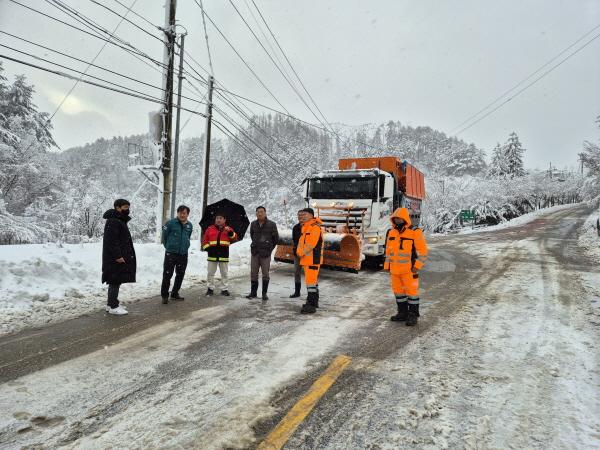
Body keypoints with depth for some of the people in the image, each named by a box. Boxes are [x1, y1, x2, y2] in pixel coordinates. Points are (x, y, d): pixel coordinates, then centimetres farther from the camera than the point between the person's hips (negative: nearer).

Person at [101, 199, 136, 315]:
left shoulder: (120, 220, 17)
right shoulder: (112, 221, -17)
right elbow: (111, 241, -23)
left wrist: (121, 255, 22)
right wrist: (117, 256, -25)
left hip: (120, 256, 11)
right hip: (115, 258, -11)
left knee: (115, 281, 15)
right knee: (115, 281, -5)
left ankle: (111, 304, 24)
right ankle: (113, 307, 2)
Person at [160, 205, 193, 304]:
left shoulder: (190, 225, 6)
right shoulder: (171, 223, -10)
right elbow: (164, 236, 1)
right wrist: (168, 246, 10)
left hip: (183, 254, 5)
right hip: (170, 254, -5)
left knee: (180, 275, 13)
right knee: (167, 275, -4)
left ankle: (175, 294, 27)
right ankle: (164, 295, 7)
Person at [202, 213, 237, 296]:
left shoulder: (228, 229, 6)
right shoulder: (210, 229, 6)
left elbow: (234, 239, -5)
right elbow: (204, 240, 8)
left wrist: (230, 232, -21)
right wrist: (207, 247, -6)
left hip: (224, 255, 0)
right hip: (212, 254, 0)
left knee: (224, 273, 8)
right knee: (210, 273, 7)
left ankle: (224, 289, 17)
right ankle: (210, 288, 18)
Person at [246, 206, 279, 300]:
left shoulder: (271, 224, -6)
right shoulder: (253, 224, 5)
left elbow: (276, 238, 4)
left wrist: (270, 248, 8)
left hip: (265, 253, -3)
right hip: (254, 252, 4)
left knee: (265, 274, 3)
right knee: (253, 273, 8)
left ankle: (264, 293, 11)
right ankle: (253, 292, 18)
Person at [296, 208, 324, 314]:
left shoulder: (315, 227, -15)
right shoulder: (305, 227, 18)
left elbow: (311, 244, -22)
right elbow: (302, 242, 21)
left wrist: (302, 252, -12)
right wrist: (299, 251, 4)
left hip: (313, 258, -10)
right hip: (307, 259, 10)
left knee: (311, 281, -12)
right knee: (313, 280, 17)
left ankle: (311, 305, -11)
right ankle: (314, 302, 26)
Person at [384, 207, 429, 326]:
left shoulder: (415, 232, -8)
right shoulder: (391, 232, 11)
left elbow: (423, 251, -8)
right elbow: (388, 250, 18)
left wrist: (417, 266, -15)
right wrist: (387, 266, 15)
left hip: (409, 269, -6)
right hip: (395, 269, 6)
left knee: (411, 291, 1)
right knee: (398, 291, 13)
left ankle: (413, 315, 11)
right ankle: (402, 313, 26)